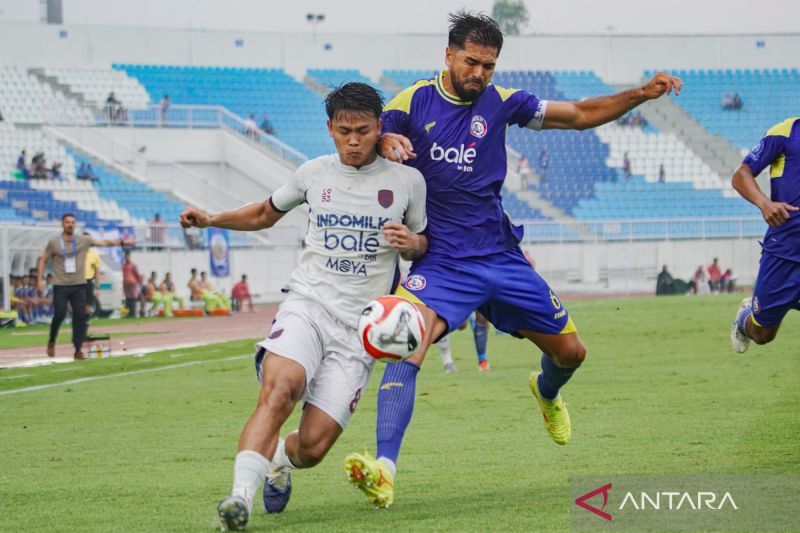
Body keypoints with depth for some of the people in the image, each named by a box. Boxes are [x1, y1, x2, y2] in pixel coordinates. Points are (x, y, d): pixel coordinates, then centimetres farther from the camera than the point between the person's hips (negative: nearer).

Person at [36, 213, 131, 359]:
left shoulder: (83, 240, 3)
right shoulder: (54, 242, 0)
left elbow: (103, 242, 2)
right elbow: (43, 260, 8)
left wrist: (121, 242, -11)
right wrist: (40, 279, -1)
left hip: (79, 285, 2)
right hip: (60, 286, -2)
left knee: (80, 316, -4)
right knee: (59, 315, -10)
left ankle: (78, 350, 2)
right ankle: (51, 342, 16)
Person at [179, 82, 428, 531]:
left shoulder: (407, 181, 4)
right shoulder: (314, 173, 9)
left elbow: (424, 245, 17)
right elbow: (265, 214, 26)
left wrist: (412, 243, -7)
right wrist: (212, 220, 11)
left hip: (359, 326, 0)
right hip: (307, 304, 1)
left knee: (312, 446, -8)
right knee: (280, 387, -33)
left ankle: (280, 461, 28)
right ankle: (242, 494, -37)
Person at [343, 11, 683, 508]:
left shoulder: (500, 102, 3)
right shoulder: (415, 101, -3)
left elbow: (579, 114, 8)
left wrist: (641, 94, -4)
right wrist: (385, 141, -31)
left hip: (501, 256, 4)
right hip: (440, 259, -4)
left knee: (570, 351, 13)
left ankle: (546, 392, 51)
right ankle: (385, 468, -36)